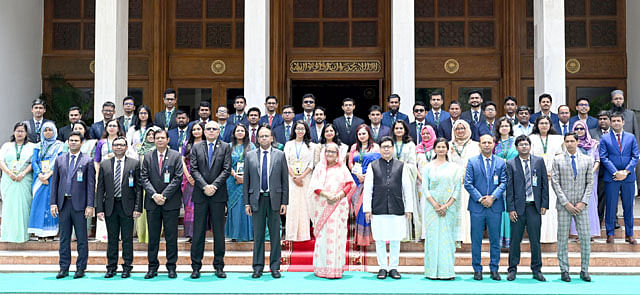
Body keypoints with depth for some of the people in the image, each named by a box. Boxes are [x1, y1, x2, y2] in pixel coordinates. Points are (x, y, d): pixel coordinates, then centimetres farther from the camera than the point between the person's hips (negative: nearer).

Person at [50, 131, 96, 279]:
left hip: (79, 204, -3)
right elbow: (54, 182, 11)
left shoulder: (87, 161, 2)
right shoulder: (59, 160, 12)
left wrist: (90, 205, -9)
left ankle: (81, 268, 9)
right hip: (63, 203, 3)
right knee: (64, 237, 8)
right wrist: (53, 203, 3)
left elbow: (91, 184, -2)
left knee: (81, 238, 1)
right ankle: (64, 268, 15)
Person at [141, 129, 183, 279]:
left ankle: (171, 267, 11)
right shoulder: (148, 157, 9)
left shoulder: (175, 156, 2)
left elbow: (177, 178, -4)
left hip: (171, 202, -2)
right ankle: (152, 267, 14)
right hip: (152, 202, 2)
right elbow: (144, 178, 3)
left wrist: (164, 195, -10)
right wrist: (154, 195, -10)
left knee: (171, 236, 3)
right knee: (153, 236, 6)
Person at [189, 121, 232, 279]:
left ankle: (219, 266, 12)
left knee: (219, 231, 4)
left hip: (218, 195, 0)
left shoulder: (225, 147, 6)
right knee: (198, 231, 2)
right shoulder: (196, 147, 9)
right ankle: (196, 266, 9)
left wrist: (214, 186, -13)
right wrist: (204, 186, -12)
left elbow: (227, 170, -2)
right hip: (200, 195, 1)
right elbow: (194, 169, 1)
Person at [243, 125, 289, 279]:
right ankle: (258, 267, 14)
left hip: (274, 199, -1)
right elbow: (246, 180, 7)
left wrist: (284, 202, -2)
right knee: (258, 234, 5)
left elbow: (285, 180, 4)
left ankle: (275, 267, 12)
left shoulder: (280, 155, 5)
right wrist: (246, 202, 1)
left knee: (275, 234, 4)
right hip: (257, 199, 1)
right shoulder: (250, 156, 7)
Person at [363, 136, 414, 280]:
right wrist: (367, 209, -1)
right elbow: (367, 189, 4)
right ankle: (382, 268, 17)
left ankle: (393, 268, 18)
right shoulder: (373, 166, 5)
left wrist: (408, 209, 3)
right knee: (380, 240, 5)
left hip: (397, 209, 1)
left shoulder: (401, 166, 7)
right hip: (378, 209, 0)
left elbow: (407, 189, 7)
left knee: (395, 240, 6)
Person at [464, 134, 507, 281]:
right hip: (477, 206, -1)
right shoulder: (472, 162, 4)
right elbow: (468, 183, -1)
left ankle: (494, 269, 15)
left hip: (495, 206, 1)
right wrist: (480, 199, -10)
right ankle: (477, 269, 12)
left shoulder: (500, 162, 9)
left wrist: (493, 197, -11)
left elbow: (503, 182, 3)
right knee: (476, 240, 3)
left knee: (495, 239, 6)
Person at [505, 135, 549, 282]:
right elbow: (509, 187, 0)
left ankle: (536, 270, 17)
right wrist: (510, 209, -5)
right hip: (518, 206, -1)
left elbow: (545, 183, 8)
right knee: (515, 239, 4)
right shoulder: (511, 164, 2)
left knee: (535, 240, 5)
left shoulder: (539, 161, 7)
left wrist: (544, 204, 1)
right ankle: (512, 269, 15)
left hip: (534, 206, 1)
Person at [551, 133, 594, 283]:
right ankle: (564, 270, 10)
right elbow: (555, 183, -2)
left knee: (585, 237, 0)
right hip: (564, 204, -1)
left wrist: (583, 202, -6)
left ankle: (584, 270, 12)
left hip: (581, 205, 1)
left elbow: (590, 183, 6)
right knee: (563, 238, 2)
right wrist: (566, 203, -9)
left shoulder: (587, 160, 8)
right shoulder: (558, 160, 2)